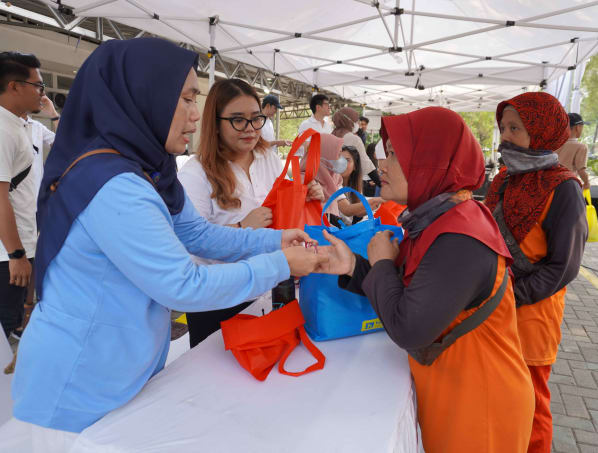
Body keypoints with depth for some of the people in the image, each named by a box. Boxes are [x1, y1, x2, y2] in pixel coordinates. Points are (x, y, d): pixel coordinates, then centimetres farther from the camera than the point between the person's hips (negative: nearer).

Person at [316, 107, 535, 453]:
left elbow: (407, 329, -31)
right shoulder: (439, 219, 0)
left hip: (477, 401, -8)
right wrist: (354, 266, -12)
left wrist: (382, 262, -18)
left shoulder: (459, 240, -31)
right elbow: (404, 294, 2)